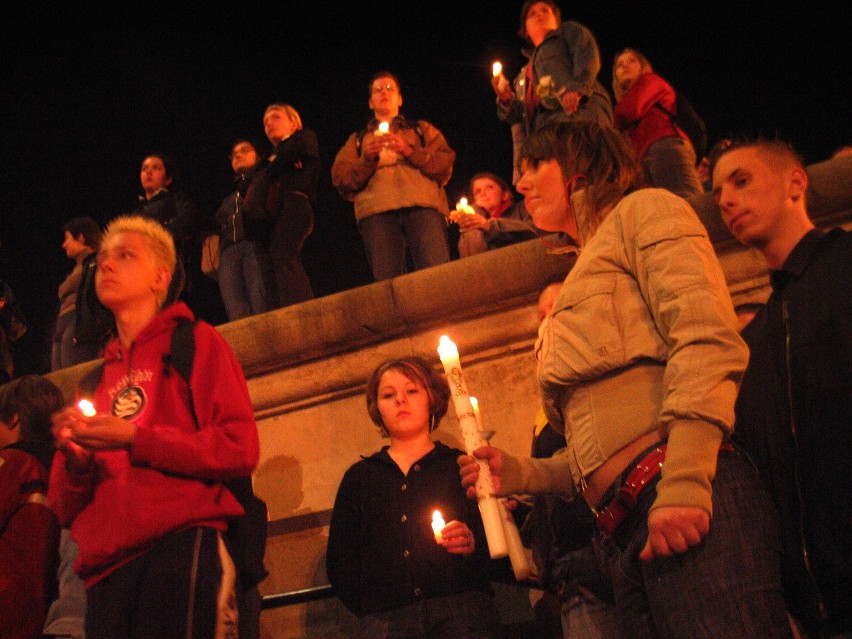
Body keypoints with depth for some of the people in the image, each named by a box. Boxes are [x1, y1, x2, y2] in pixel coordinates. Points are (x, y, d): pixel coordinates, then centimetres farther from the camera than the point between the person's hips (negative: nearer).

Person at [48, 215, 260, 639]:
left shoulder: (195, 341, 10)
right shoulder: (98, 376, 23)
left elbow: (240, 449, -3)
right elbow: (65, 509, 21)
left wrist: (134, 439, -10)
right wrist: (75, 460, -1)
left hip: (181, 545, -5)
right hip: (106, 570, 5)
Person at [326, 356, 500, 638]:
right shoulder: (359, 477, 21)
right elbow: (339, 561, 15)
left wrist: (473, 544, -10)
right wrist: (370, 606, -1)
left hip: (460, 610, -1)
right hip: (384, 616, 1)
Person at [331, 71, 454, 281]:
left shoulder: (422, 129, 31)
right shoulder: (357, 139, 33)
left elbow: (445, 166, 14)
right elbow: (341, 181, 17)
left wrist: (410, 151, 0)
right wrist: (367, 159, 1)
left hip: (423, 204, 0)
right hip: (376, 210, 1)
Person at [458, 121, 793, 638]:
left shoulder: (642, 212, 12)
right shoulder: (586, 275, 34)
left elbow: (708, 338, -9)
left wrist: (684, 482, -21)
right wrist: (521, 473, 14)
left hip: (685, 504, -8)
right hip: (623, 529, 8)